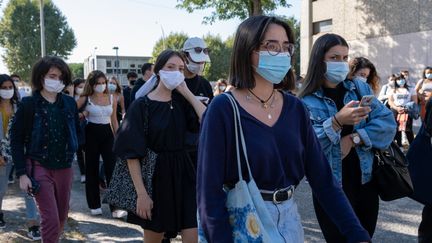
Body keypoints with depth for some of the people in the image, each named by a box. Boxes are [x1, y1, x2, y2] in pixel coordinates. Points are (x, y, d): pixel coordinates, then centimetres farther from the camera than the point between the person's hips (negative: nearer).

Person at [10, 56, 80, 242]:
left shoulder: (69, 103, 2)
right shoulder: (28, 104, -8)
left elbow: (76, 131, 16)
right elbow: (16, 140, -6)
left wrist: (71, 151, 3)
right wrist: (21, 173, -10)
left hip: (64, 168, 4)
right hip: (39, 168, -4)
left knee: (62, 216, 15)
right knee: (51, 219, -6)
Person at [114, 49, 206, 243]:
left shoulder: (182, 101, 4)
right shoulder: (141, 105, -8)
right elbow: (132, 154, -12)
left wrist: (187, 91, -10)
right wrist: (141, 193, -16)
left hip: (183, 173, 3)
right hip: (155, 176, -3)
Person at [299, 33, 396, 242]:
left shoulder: (360, 88, 4)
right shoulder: (307, 101, -7)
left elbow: (387, 122, -4)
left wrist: (353, 139, -17)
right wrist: (337, 121, -31)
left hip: (366, 182, 4)